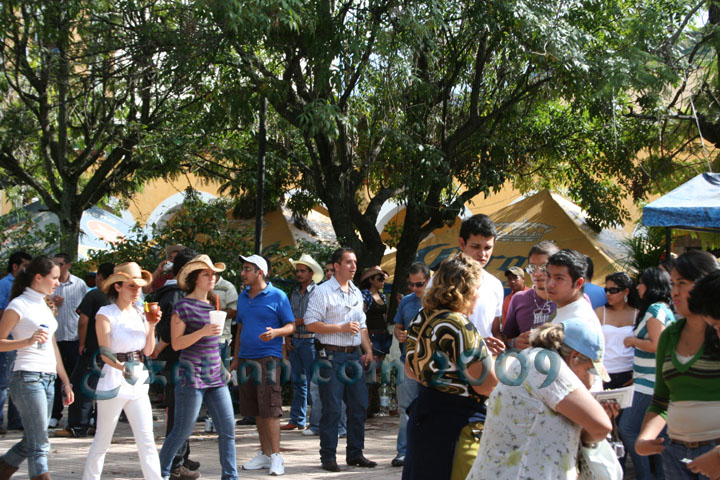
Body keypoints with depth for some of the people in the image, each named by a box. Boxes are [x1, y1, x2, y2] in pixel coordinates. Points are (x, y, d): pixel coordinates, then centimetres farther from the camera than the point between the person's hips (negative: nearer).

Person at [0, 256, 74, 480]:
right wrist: (29, 341, -23)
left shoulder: (44, 306, 18)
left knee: (31, 443, 11)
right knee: (39, 445, -8)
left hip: (48, 379, 8)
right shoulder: (19, 305, -6)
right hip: (28, 377, -8)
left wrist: (65, 381, 21)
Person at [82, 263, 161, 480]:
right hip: (113, 381, -5)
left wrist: (151, 326, -2)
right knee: (102, 441, 5)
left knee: (147, 440, 1)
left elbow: (148, 351, 10)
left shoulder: (139, 313, 11)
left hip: (138, 381, 5)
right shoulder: (106, 314, -6)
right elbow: (105, 353, -14)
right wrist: (121, 367, -29)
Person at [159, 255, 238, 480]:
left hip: (215, 377, 6)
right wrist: (203, 331, -23)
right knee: (182, 432, 1)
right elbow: (176, 343, -11)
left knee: (227, 429, 1)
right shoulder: (183, 306, -7)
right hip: (192, 377, -6)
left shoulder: (213, 304, 14)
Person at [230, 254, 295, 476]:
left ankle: (276, 455, -4)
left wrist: (275, 332, -23)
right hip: (246, 358, 6)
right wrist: (236, 358, 17)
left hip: (268, 357, -6)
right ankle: (265, 453, 17)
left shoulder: (277, 296, -4)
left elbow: (290, 326, -3)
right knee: (255, 409, 9)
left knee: (270, 407, -9)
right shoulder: (243, 297, 14)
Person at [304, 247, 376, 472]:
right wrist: (341, 328, -15)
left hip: (353, 355, 7)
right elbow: (311, 324, -13)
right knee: (332, 409, -4)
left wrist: (368, 350, 11)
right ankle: (328, 457, 5)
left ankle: (355, 453, 19)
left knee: (359, 406, 8)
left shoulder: (357, 293, 15)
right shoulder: (323, 291, -7)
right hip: (332, 356, -7)